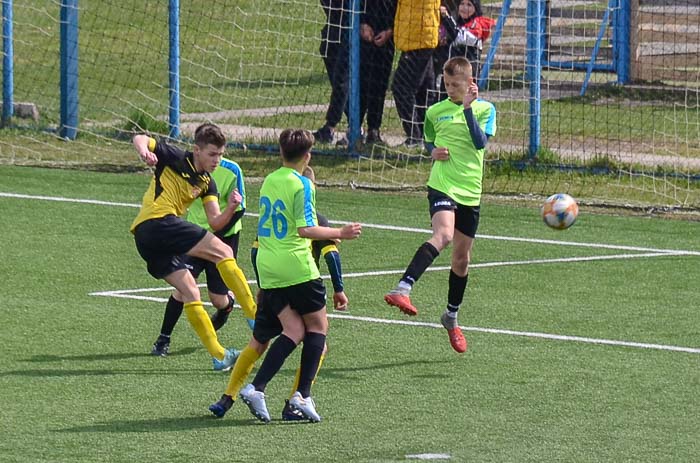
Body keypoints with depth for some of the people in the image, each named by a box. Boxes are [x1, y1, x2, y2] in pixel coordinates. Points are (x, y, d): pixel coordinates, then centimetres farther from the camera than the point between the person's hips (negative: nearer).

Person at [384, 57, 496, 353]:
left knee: (462, 256, 12)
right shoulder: (435, 112, 7)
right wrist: (433, 151, 0)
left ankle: (451, 318, 32)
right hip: (442, 185, -2)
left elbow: (480, 142, -12)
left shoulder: (485, 109, 3)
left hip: (471, 192, 2)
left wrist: (468, 108, -18)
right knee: (443, 234, -32)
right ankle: (403, 290, -48)